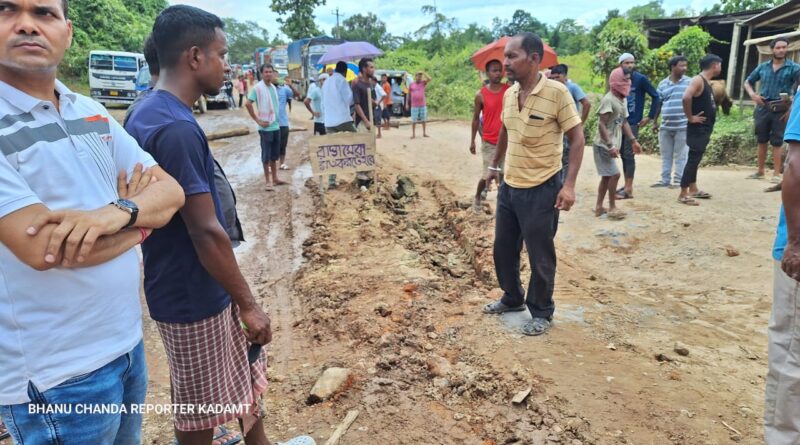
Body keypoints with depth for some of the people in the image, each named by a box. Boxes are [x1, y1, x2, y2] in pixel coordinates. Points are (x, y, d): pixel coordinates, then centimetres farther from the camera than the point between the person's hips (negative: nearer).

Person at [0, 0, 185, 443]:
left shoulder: (91, 112, 5)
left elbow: (170, 191, 1)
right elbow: (42, 249, -25)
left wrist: (116, 212, -21)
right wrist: (140, 218, -9)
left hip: (127, 340, 6)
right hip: (57, 374, -6)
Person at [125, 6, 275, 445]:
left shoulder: (147, 114, 5)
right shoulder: (177, 128, -26)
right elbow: (206, 232, -26)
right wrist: (248, 304, -16)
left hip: (188, 285, 9)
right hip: (194, 293, -9)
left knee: (243, 370, 24)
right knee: (200, 408, 11)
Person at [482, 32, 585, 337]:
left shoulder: (557, 92, -16)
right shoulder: (509, 94, 3)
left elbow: (577, 138, -13)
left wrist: (569, 184, -19)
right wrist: (495, 165, 24)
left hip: (542, 189, -7)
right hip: (509, 186, 7)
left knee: (540, 256, 5)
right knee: (503, 248, 17)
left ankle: (541, 313, 25)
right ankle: (512, 298, 39)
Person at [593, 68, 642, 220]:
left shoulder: (623, 99, 10)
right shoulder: (608, 100, -18)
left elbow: (624, 122, 18)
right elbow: (601, 125, -22)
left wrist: (633, 141, 13)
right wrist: (610, 146, -26)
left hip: (612, 145, 9)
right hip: (604, 145, -9)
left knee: (607, 176, 12)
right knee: (614, 174, -9)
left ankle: (599, 207, 20)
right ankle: (612, 208, 2)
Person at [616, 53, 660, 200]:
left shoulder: (641, 79, -6)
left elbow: (655, 96, -4)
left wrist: (650, 117, -7)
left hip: (633, 123, -5)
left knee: (628, 154, -7)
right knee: (623, 154, 9)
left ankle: (629, 189, -5)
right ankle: (626, 185, 19)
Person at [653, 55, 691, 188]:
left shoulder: (689, 82, 0)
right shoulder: (663, 84, 8)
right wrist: (654, 122, 11)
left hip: (683, 126, -3)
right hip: (665, 127, 4)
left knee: (681, 156, 0)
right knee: (666, 156, 10)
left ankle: (679, 180, 7)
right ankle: (665, 180, 19)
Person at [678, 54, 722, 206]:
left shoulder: (707, 82, 15)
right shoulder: (698, 80, -15)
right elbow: (686, 97, -31)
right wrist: (690, 117, -24)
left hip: (705, 128, 10)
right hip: (697, 128, -10)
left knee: (695, 159, 16)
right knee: (693, 159, -10)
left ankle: (693, 189, 25)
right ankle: (683, 194, -7)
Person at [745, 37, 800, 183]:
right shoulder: (763, 67, 6)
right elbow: (748, 82, 17)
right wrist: (752, 94, -2)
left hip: (780, 110, -3)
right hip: (763, 108, 3)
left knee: (777, 142, 0)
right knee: (761, 141, 10)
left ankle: (776, 174, 6)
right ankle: (760, 171, 20)